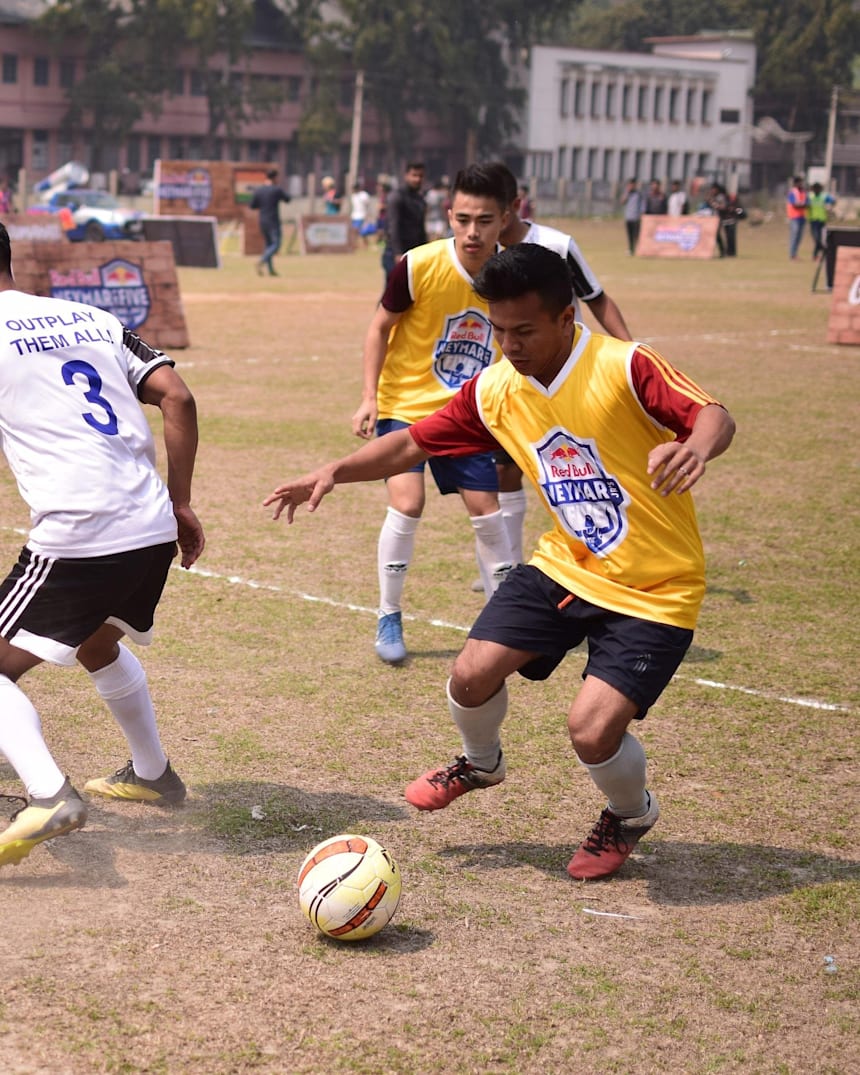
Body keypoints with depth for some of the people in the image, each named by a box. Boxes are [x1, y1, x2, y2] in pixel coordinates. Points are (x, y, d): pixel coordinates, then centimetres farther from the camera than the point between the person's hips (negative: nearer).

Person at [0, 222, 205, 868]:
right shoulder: (94, 318, 16)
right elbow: (177, 397, 9)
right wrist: (180, 503, 14)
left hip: (77, 540, -7)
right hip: (155, 530, 7)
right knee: (97, 643, 34)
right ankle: (153, 774, 48)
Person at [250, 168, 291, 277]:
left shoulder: (258, 190, 2)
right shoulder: (277, 189, -10)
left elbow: (252, 206, 5)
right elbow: (287, 199, 4)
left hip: (262, 222, 6)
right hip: (273, 222, -6)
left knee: (268, 244, 15)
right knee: (275, 245, -4)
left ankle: (271, 269, 13)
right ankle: (261, 262, -26)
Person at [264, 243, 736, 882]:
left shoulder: (623, 368, -20)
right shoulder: (495, 391, -2)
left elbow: (714, 416, -29)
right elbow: (414, 444, 8)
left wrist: (696, 447, -52)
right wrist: (336, 471, -6)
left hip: (655, 589, -5)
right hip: (565, 565, 6)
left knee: (592, 731, -18)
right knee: (473, 674, -7)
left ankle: (631, 815, 19)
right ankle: (482, 763, 30)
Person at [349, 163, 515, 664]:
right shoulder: (418, 266, -21)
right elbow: (381, 326, -7)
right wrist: (370, 397, -12)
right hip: (405, 402, -3)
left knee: (486, 507, 1)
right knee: (407, 502, -16)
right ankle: (389, 618, 1)